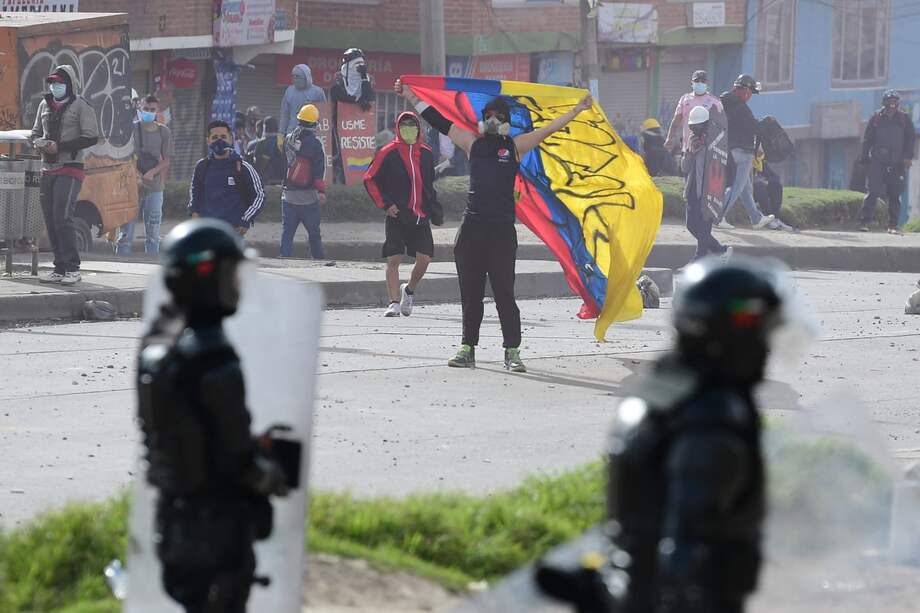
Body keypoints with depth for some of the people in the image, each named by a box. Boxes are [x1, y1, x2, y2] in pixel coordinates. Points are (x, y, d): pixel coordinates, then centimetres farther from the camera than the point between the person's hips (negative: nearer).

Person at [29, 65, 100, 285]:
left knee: (62, 217, -15)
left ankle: (73, 269, -11)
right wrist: (40, 142, -4)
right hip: (48, 169, 7)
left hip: (70, 169, -7)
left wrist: (60, 147, -16)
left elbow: (91, 137, -11)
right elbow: (34, 134, 21)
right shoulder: (45, 104, 15)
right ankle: (60, 268, 11)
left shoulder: (80, 106, -4)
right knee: (50, 220, 5)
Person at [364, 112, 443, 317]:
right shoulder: (389, 153, -2)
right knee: (393, 259, -7)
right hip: (397, 216, -3)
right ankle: (394, 303, -3)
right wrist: (385, 204, -6)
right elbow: (369, 180, 2)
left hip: (421, 217, 3)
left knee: (424, 258, -3)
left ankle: (409, 290, 23)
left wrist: (435, 211, 15)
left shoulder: (426, 153, 11)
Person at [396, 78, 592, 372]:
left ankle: (512, 352, -1)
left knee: (504, 293, -5)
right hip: (472, 225, 3)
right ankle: (467, 349, 13)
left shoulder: (514, 146, 5)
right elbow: (438, 120, 15)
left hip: (502, 229, -3)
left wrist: (578, 109, 4)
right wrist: (410, 96, 16)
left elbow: (549, 129, 7)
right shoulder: (473, 143, 12)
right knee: (470, 293, 7)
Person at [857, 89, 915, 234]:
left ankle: (893, 225, 8)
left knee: (895, 195, 2)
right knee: (873, 192, -10)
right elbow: (867, 139, 8)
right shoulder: (876, 118, 4)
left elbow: (910, 139, 6)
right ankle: (864, 222, -9)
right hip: (878, 161, -2)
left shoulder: (904, 119, 6)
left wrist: (908, 157, -5)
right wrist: (865, 156, 3)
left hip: (897, 163, 2)